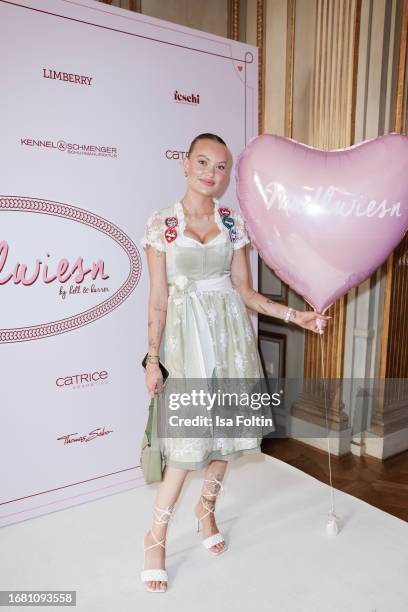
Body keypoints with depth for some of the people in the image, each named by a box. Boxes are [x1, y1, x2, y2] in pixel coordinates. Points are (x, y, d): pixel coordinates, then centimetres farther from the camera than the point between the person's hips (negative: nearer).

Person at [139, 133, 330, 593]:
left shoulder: (233, 222, 5)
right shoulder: (160, 224, -2)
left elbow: (245, 291, 5)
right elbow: (158, 299, -2)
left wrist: (294, 315, -3)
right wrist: (152, 359, -2)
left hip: (230, 330, 3)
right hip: (188, 332, -3)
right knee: (190, 434, -4)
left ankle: (207, 507, 36)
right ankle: (156, 536, 16)